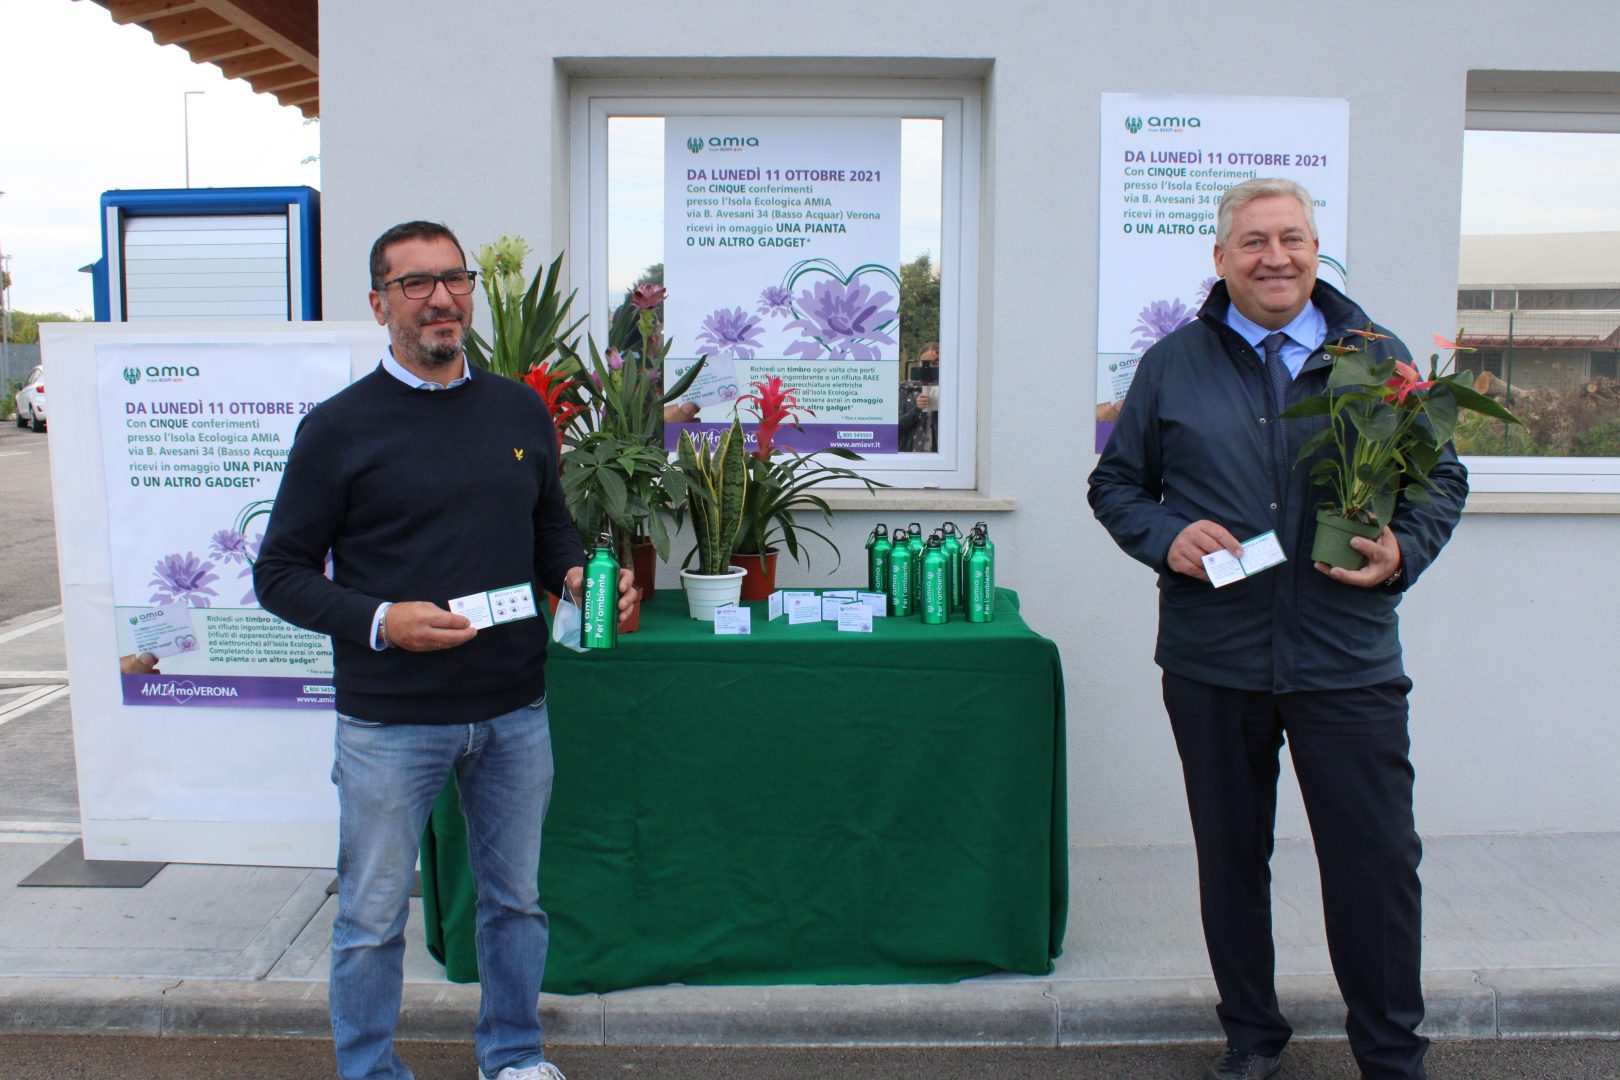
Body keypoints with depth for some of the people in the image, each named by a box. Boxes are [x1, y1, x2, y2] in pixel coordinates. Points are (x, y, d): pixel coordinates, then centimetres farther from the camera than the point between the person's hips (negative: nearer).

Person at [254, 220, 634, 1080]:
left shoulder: (520, 411, 6)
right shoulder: (339, 428, -6)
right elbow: (280, 573, -5)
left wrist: (578, 576, -5)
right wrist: (380, 621, -20)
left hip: (514, 710, 4)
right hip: (389, 719, -3)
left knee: (515, 898, 17)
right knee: (374, 918, 10)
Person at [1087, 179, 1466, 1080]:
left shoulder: (1378, 357, 6)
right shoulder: (1173, 365, 6)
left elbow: (1443, 481, 11)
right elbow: (1116, 483, 11)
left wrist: (1402, 551, -9)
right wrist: (1167, 538, -9)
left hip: (1348, 664, -1)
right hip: (1213, 661, 1)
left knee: (1378, 860, 0)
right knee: (1231, 856, 13)